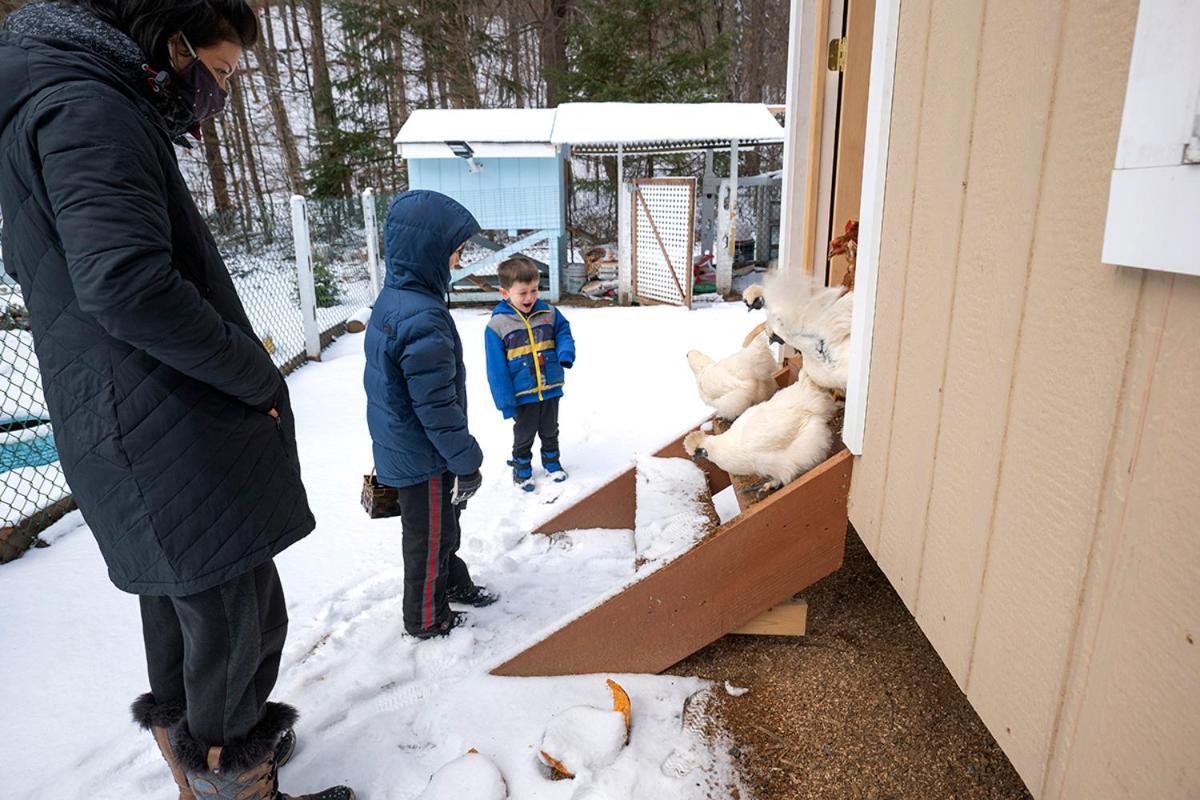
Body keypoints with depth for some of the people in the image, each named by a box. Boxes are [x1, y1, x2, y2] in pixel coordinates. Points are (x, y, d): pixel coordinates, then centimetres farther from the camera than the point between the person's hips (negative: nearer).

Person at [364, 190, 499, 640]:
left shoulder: (391, 298, 2)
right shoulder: (424, 319, -29)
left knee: (443, 525, 26)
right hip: (423, 458, -9)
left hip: (398, 448, 9)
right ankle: (427, 620, 31)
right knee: (429, 538, 11)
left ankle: (454, 584, 47)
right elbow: (437, 407, -27)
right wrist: (467, 460, -15)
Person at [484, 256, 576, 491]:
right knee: (524, 434, 17)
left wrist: (566, 352, -17)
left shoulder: (549, 313, -7)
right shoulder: (497, 325, -16)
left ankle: (552, 461, 45)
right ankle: (521, 468, 38)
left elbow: (564, 332, 7)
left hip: (551, 389, 3)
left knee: (550, 430, 23)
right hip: (523, 395, -3)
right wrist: (506, 402, -15)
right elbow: (497, 369, -14)